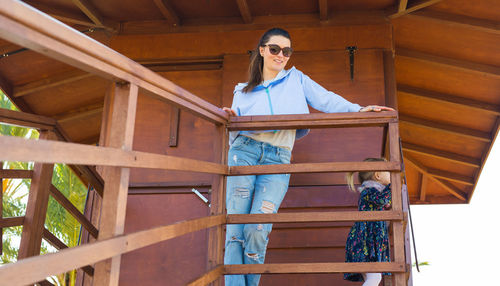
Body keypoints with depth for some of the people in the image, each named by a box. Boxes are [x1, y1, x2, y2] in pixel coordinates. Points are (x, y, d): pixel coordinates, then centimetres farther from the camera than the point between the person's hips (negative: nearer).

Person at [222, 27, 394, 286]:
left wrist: (358, 110, -4)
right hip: (244, 152, 1)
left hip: (278, 159, -1)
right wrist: (232, 120, -3)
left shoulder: (296, 79, 21)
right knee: (235, 230, -11)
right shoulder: (243, 91, 22)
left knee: (257, 230, -16)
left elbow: (325, 100, 10)